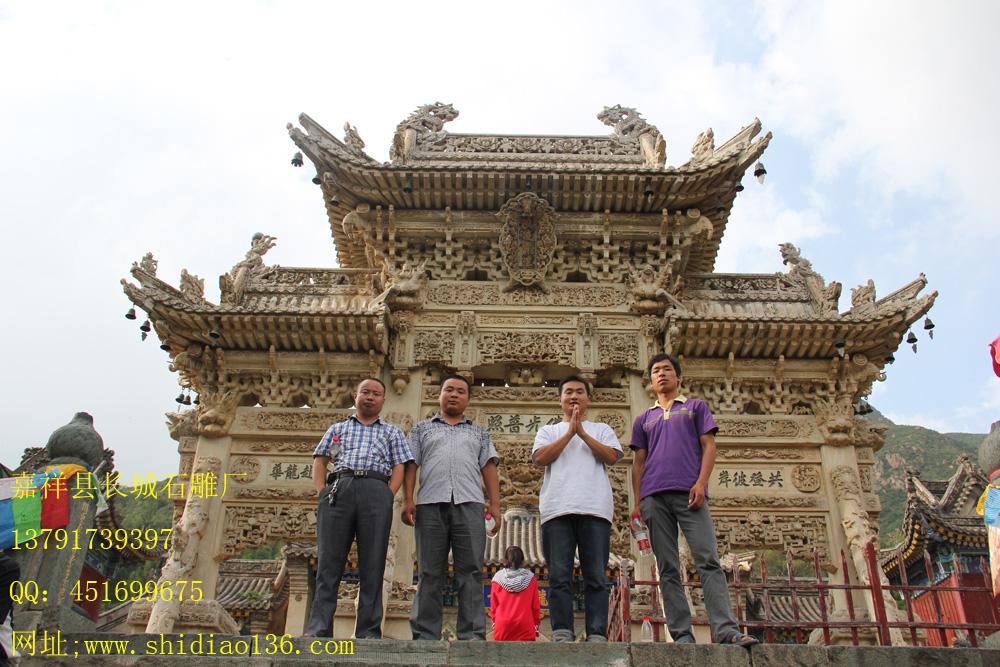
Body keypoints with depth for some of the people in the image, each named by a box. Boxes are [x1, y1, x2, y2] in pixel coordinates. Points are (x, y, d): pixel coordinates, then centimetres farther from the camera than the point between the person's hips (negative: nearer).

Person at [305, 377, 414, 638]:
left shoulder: (392, 432, 23)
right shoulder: (337, 428, 26)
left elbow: (399, 468, 12)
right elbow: (319, 462, 17)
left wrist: (387, 498, -4)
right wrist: (322, 493, 0)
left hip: (376, 491, 0)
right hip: (338, 487, 1)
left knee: (372, 566, -5)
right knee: (328, 561, -6)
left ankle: (368, 632, -4)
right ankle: (318, 630, -8)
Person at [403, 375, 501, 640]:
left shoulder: (479, 433, 23)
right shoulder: (422, 429, 21)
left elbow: (489, 468, 13)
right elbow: (411, 465, 11)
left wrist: (495, 505, 0)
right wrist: (408, 500, -3)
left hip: (469, 504, 1)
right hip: (430, 504, 0)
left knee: (471, 571, -6)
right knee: (430, 573, -1)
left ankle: (472, 634, -7)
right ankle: (425, 636, -1)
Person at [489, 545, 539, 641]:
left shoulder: (498, 578, 1)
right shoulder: (530, 578, 1)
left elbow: (493, 605, 8)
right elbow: (536, 605, 7)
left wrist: (495, 621, 20)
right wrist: (536, 623, 18)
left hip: (502, 625, 1)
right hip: (525, 626, 0)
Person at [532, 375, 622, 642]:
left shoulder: (602, 429, 23)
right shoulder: (548, 431, 23)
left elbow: (612, 457, 4)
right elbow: (540, 458, 4)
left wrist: (583, 433, 1)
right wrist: (570, 432, 1)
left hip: (595, 508, 0)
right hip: (557, 509, 0)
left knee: (596, 576, -4)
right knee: (559, 576, -6)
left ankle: (597, 635, -5)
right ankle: (562, 633, -6)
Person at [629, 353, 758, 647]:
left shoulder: (696, 407, 18)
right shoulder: (644, 419, 24)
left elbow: (708, 446, 8)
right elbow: (639, 462, 19)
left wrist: (701, 483, -8)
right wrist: (638, 501, 7)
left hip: (688, 493, -3)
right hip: (654, 496, 3)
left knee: (708, 560, -13)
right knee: (668, 569, -2)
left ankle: (727, 630, -17)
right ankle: (682, 634, -2)